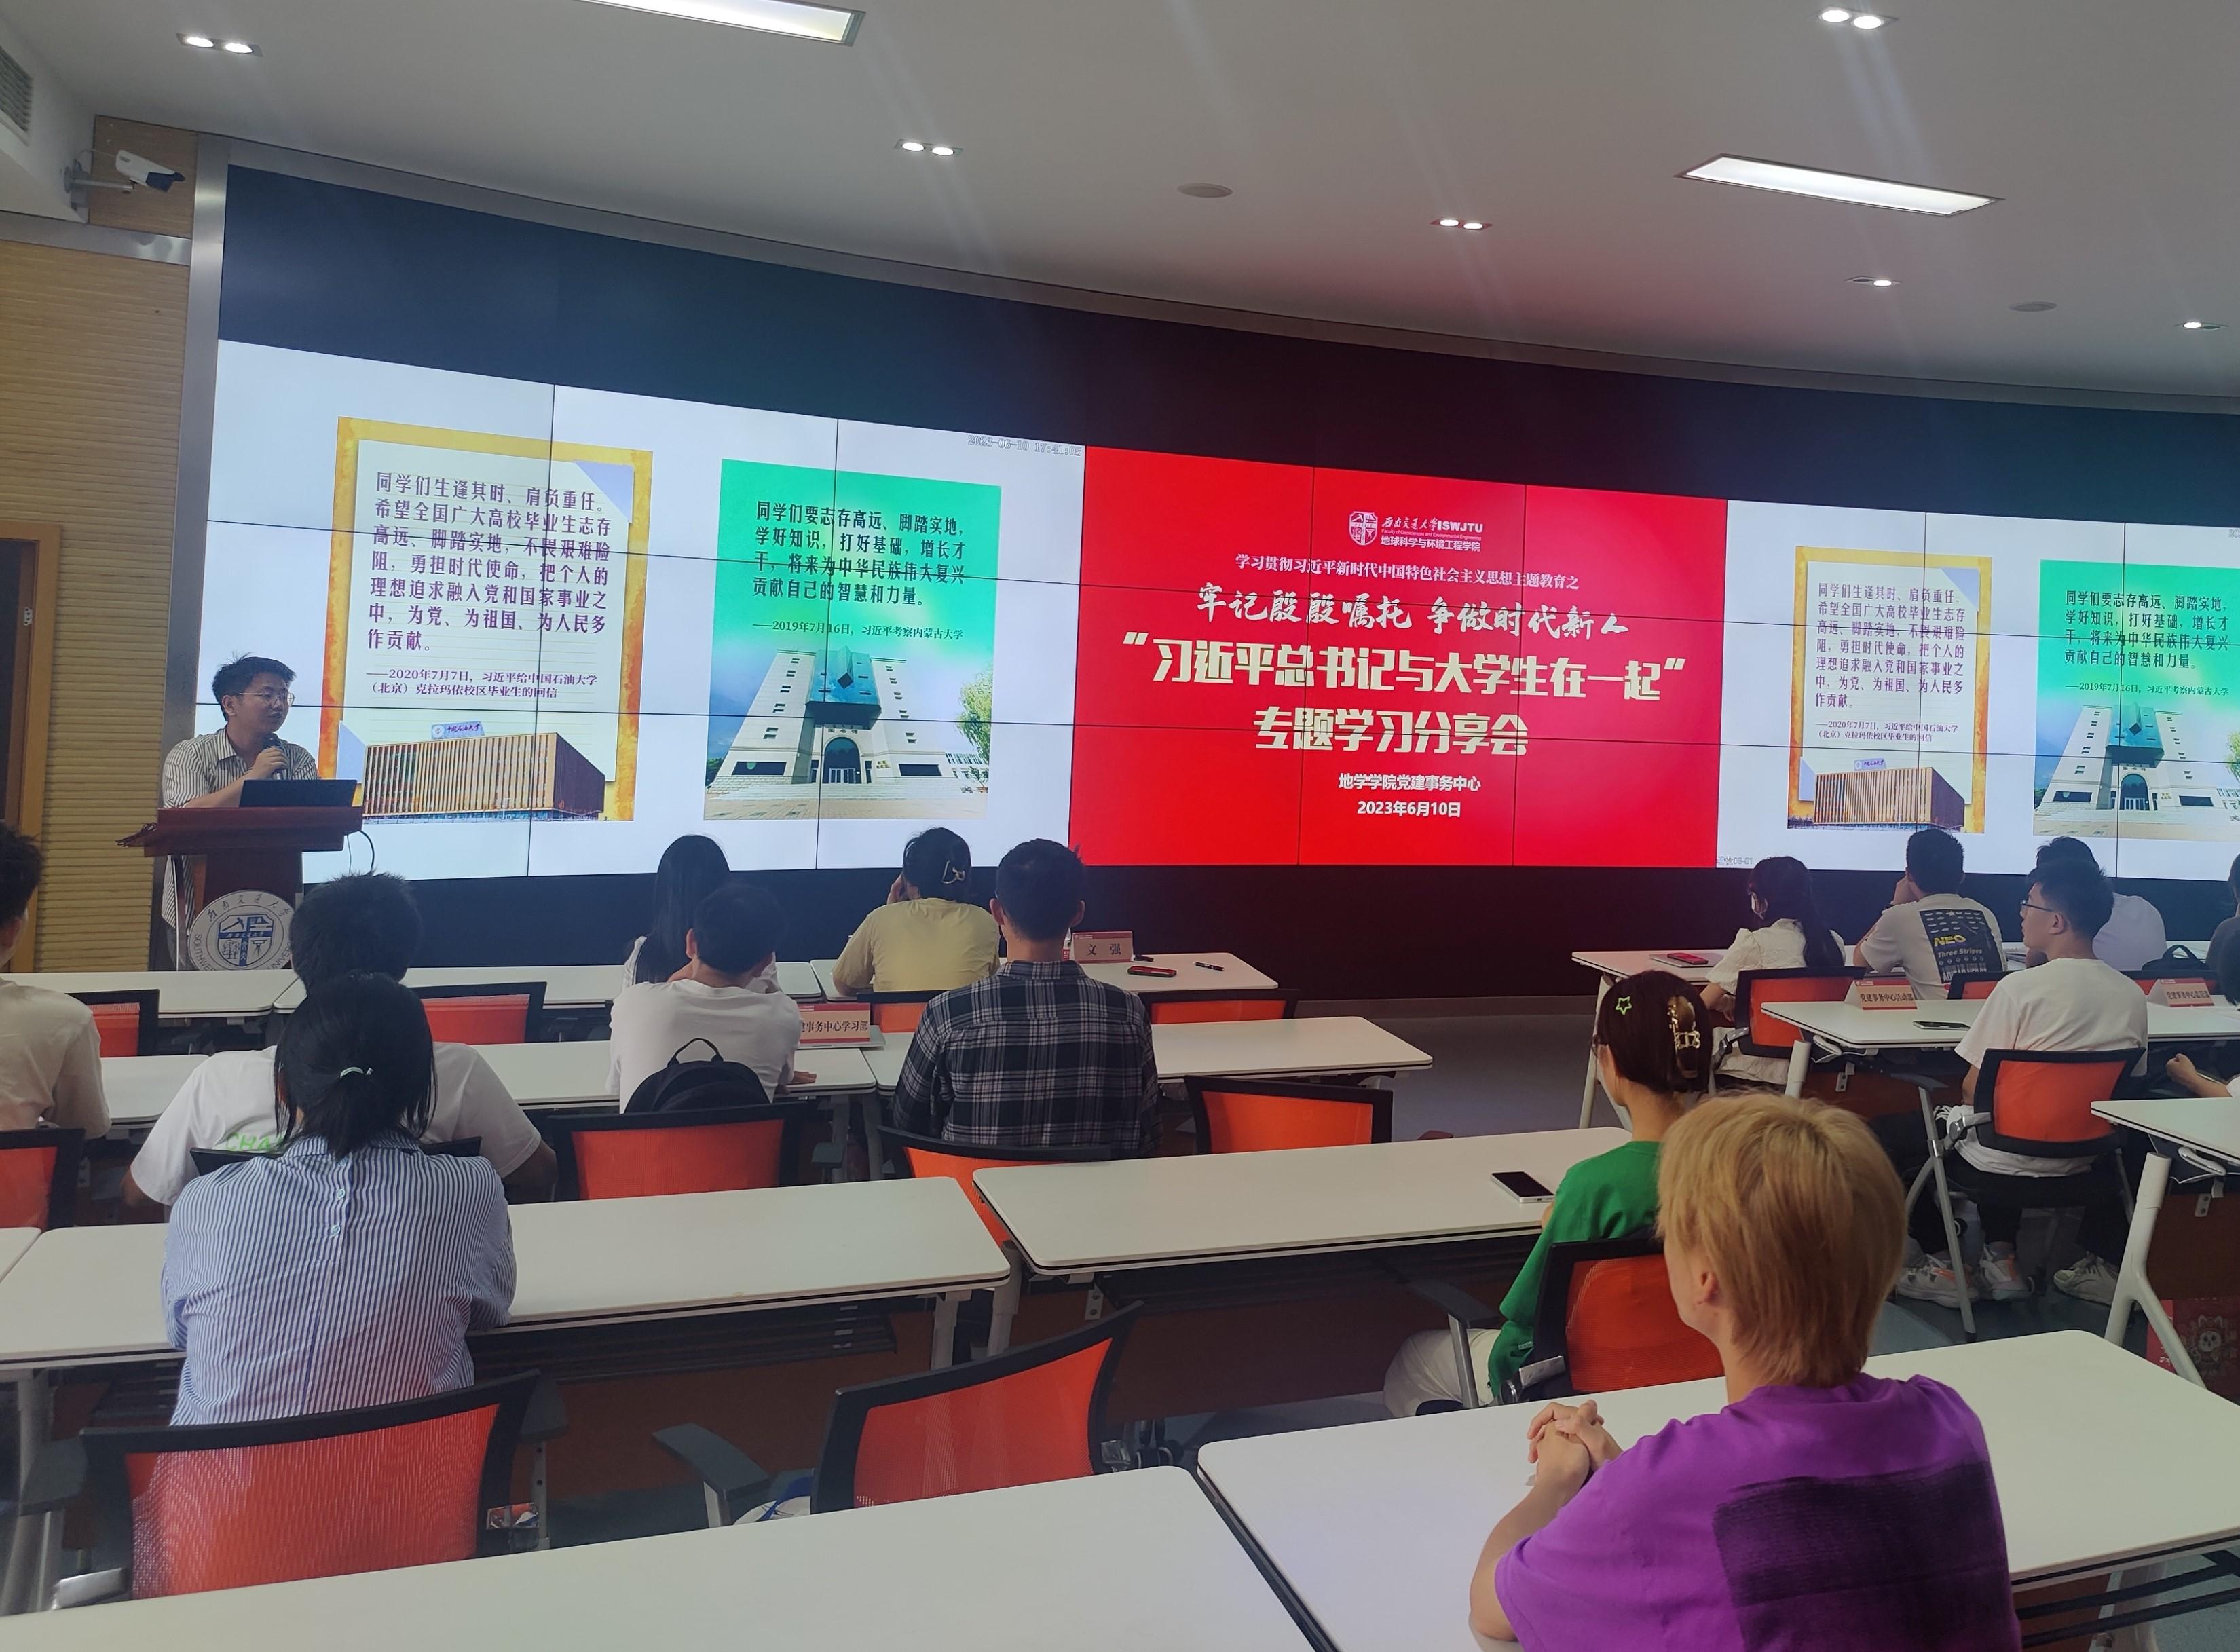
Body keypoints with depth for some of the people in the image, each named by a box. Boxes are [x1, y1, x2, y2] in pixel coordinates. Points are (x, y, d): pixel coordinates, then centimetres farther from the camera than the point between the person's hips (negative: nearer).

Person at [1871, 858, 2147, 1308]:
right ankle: (2001, 1258, 25)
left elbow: (1973, 1090, -16)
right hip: (2082, 1161, 7)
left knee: (1883, 1134, 14)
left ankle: (1945, 1265, 17)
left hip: (2009, 1169, -7)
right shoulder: (2133, 996, -3)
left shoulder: (2021, 988, -21)